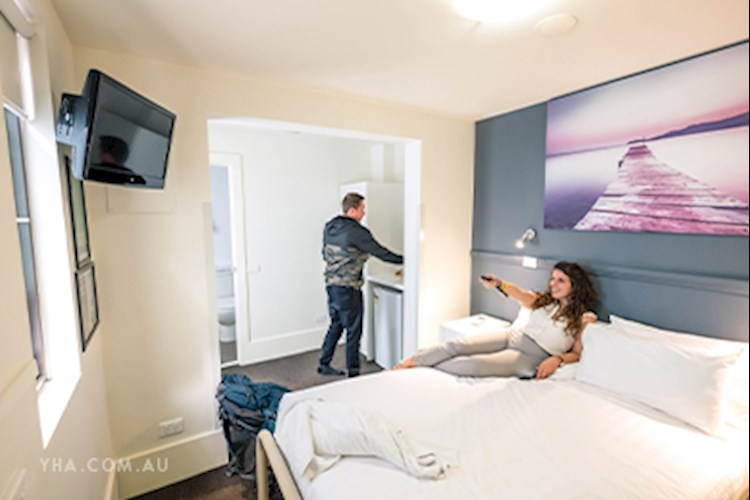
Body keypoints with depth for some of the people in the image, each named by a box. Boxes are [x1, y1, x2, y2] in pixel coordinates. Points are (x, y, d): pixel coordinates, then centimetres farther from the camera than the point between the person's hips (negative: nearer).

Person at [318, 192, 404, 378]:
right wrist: (404, 260, -1)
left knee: (336, 324, 21)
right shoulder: (356, 231, -17)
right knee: (353, 330, 5)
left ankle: (324, 364, 32)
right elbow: (380, 252, -13)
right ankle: (353, 372, 17)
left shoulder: (329, 227, 7)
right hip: (348, 288, -8)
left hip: (331, 284, 8)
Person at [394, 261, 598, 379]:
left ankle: (424, 367, -13)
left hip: (531, 356, -4)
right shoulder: (544, 300, 14)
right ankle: (406, 363, -14)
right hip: (510, 336, 4)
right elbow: (522, 296, -9)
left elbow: (578, 353, 4)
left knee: (474, 364, -29)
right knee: (457, 344, -20)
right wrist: (499, 284, -30)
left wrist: (557, 359, -19)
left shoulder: (584, 318, 5)